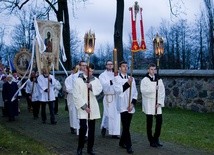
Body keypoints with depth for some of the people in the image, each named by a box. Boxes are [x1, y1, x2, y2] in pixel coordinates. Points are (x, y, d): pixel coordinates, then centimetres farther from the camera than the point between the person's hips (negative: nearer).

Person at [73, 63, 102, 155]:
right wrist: (84, 106, -13)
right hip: (83, 108, -4)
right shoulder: (78, 80, -4)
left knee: (91, 129, 8)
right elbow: (76, 95, -8)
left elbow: (100, 89, -3)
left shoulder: (95, 80, 9)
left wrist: (91, 86, -20)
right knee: (83, 128, -13)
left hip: (93, 107, 4)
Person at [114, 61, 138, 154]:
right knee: (126, 126, -7)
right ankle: (128, 146, -2)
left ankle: (122, 142, 29)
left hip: (130, 106, 5)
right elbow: (118, 90, -16)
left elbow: (135, 92, 8)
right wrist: (127, 84, -21)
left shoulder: (131, 79, 10)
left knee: (126, 126, 12)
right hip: (123, 106, -4)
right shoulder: (116, 78, -1)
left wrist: (132, 103, -4)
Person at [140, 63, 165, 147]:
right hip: (148, 104, -3)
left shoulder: (159, 80, 8)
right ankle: (151, 141, 13)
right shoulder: (144, 80, -2)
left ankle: (156, 139, 18)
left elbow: (162, 92, 4)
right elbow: (143, 90, -17)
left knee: (159, 121, 1)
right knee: (149, 122, 2)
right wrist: (154, 88, -23)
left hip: (157, 104, 3)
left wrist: (159, 102, -6)